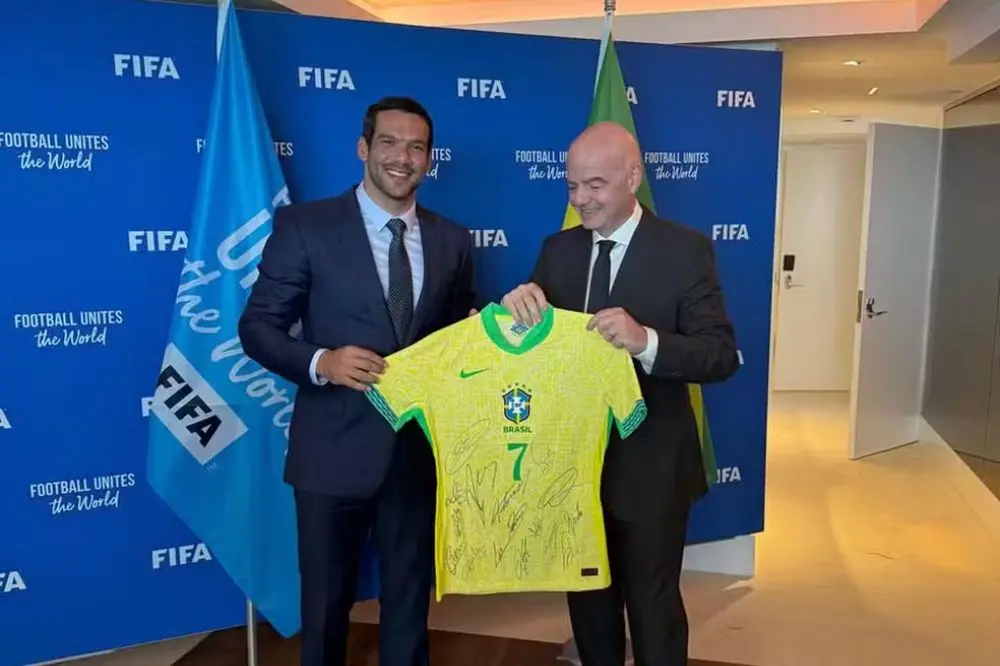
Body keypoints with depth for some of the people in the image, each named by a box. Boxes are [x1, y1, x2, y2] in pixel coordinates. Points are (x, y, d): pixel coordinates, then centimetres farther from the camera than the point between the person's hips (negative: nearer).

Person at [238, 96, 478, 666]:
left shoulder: (453, 240, 5)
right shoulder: (304, 225, -6)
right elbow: (258, 327, -7)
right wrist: (321, 362, -23)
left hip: (421, 449, 3)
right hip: (335, 449, -3)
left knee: (411, 598, 19)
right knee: (327, 601, 16)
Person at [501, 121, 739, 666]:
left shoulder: (685, 250, -10)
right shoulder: (557, 250, 3)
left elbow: (721, 355, -15)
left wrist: (646, 341, -33)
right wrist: (518, 305, -21)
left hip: (649, 466, -4)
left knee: (652, 606, 13)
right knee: (586, 598, 21)